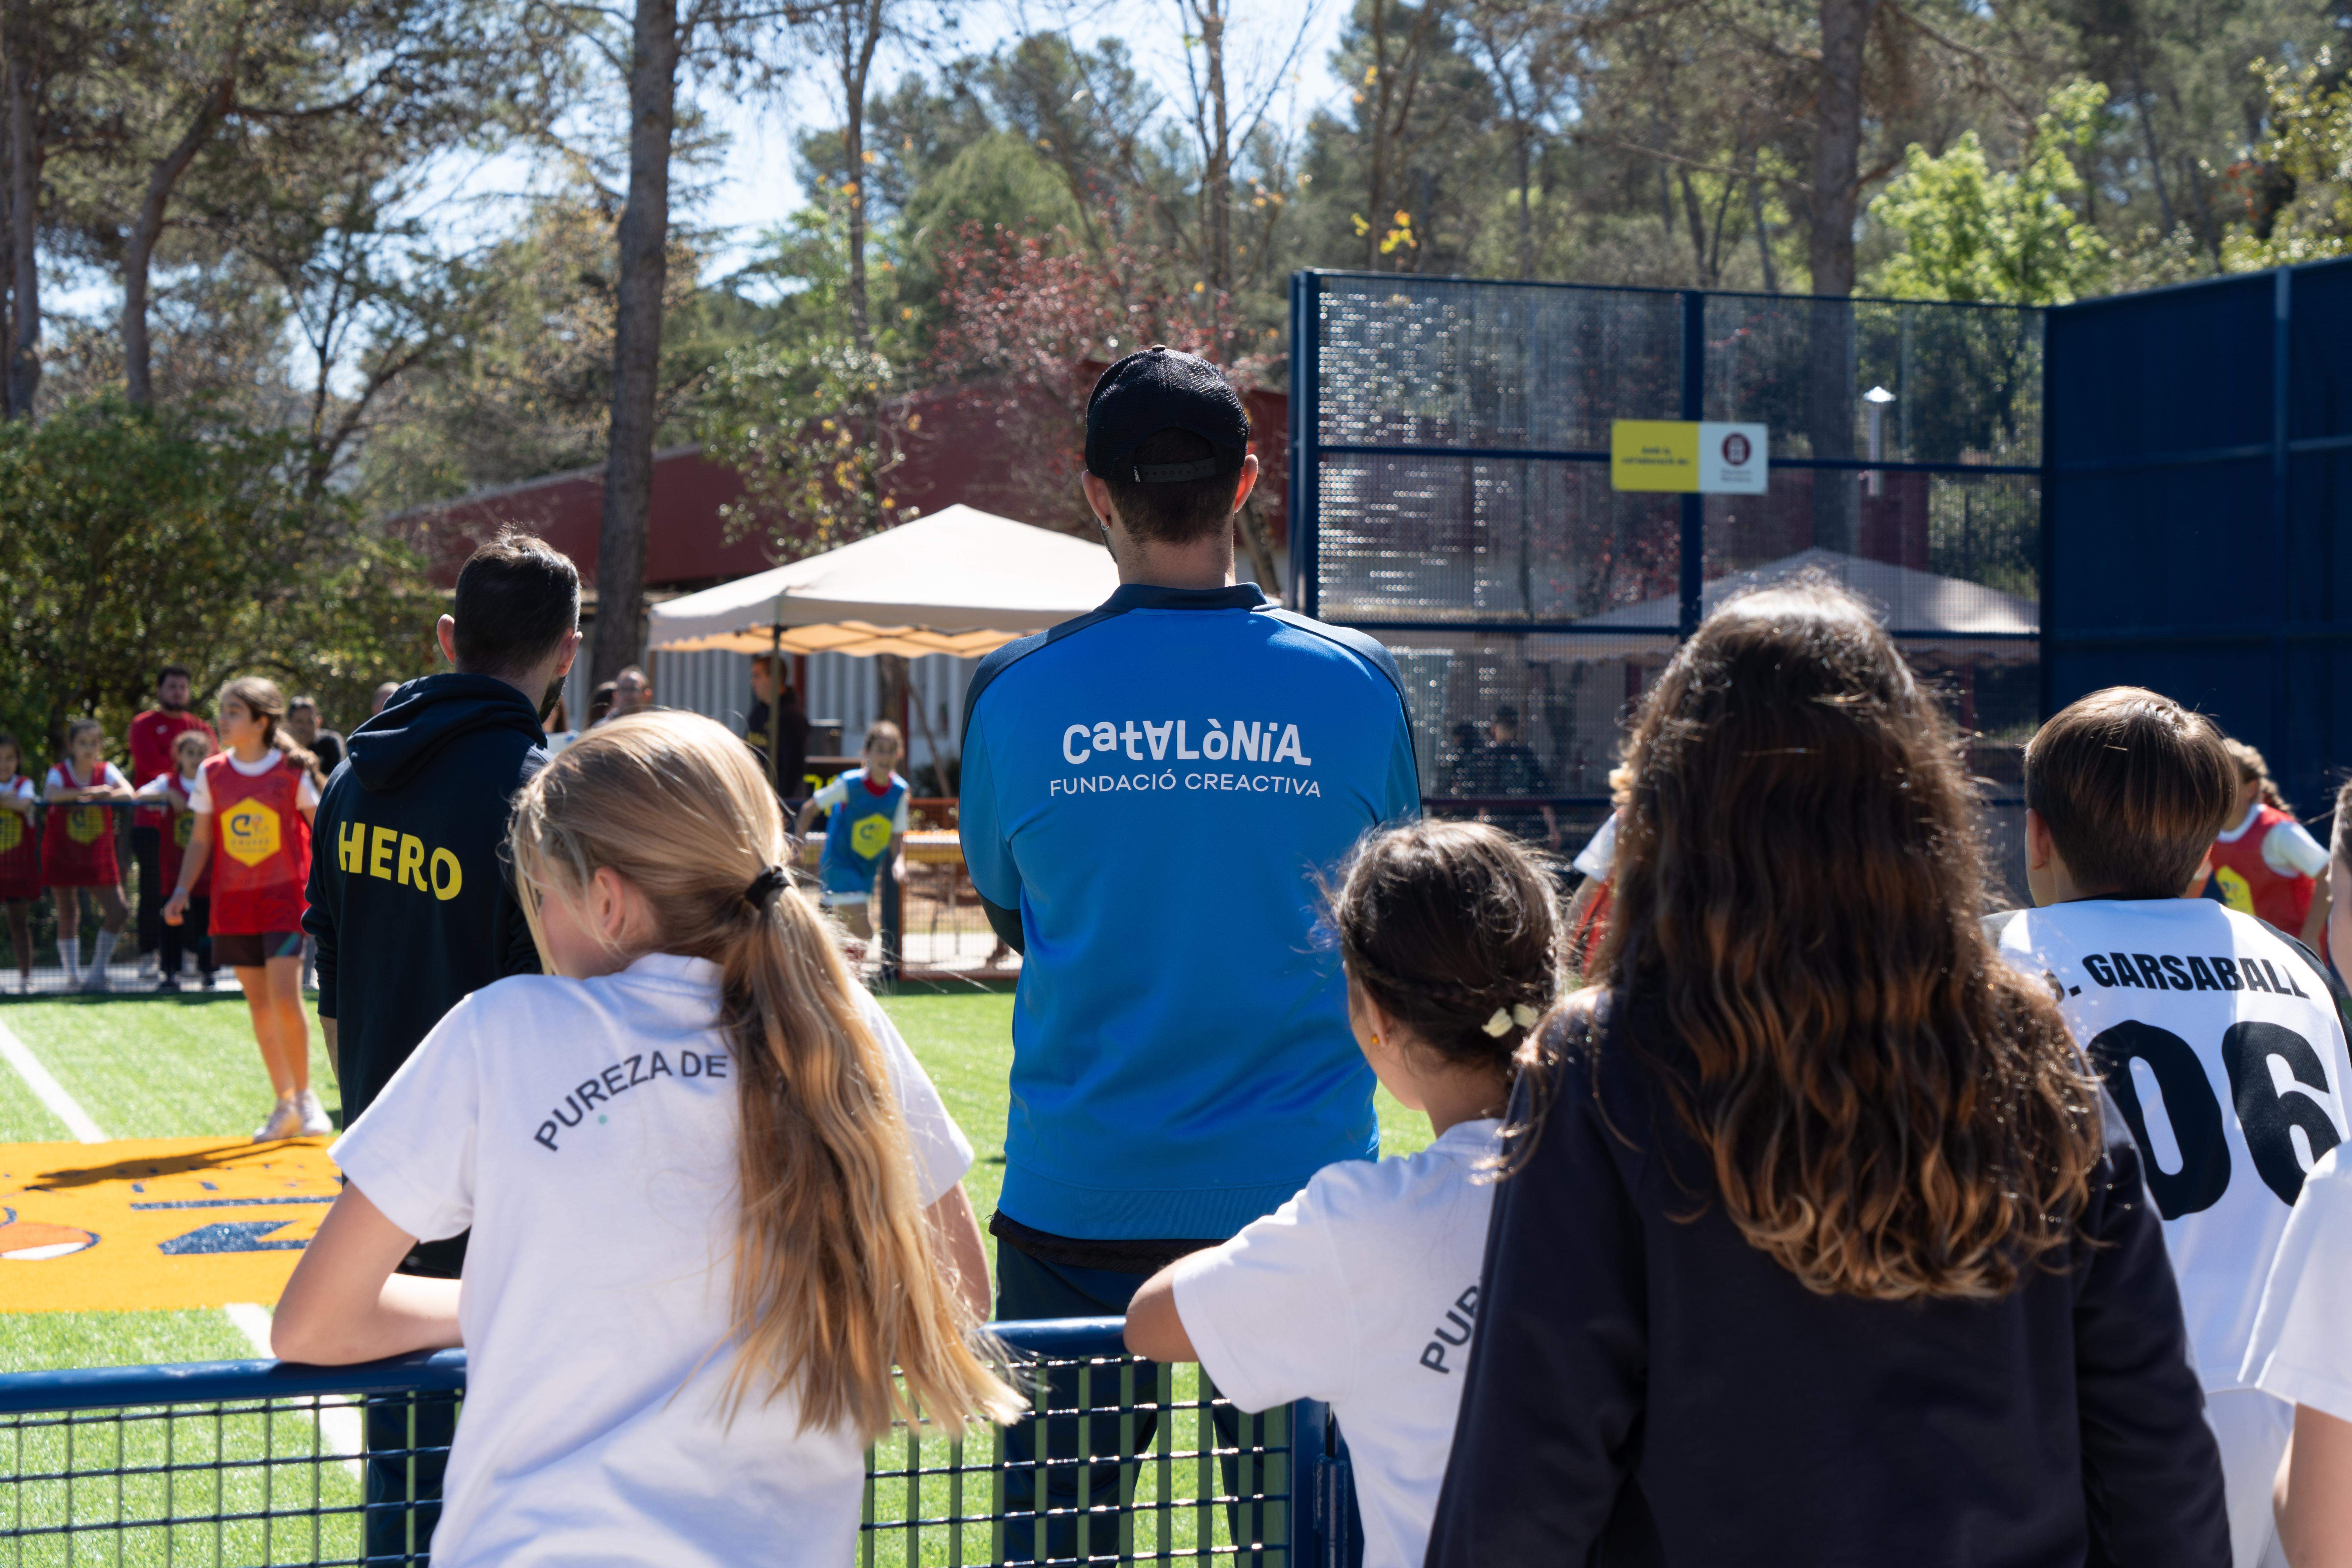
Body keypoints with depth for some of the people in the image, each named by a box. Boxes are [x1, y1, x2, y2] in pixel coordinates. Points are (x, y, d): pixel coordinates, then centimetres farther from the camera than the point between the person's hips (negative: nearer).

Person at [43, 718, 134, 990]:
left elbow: (128, 793, -19)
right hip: (62, 853, -2)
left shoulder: (107, 771, 0)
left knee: (118, 912, -6)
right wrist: (90, 792, -41)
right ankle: (72, 974, 18)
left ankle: (97, 973, 4)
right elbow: (52, 795, -29)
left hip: (98, 853, 2)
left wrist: (92, 796, -35)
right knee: (68, 915, 4)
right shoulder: (59, 773, -6)